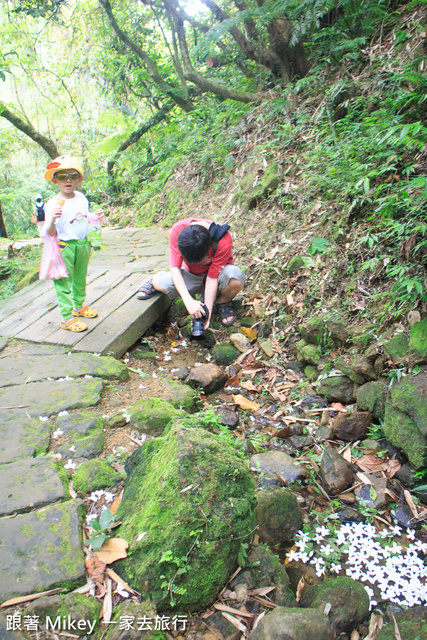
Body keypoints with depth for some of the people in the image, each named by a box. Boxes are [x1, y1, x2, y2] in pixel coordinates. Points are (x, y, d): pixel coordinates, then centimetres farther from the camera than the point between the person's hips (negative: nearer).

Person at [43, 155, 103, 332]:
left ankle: (79, 306, 40)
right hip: (64, 246, -6)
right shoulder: (53, 204, -16)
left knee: (80, 278, 20)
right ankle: (66, 318, 7)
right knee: (64, 282, -1)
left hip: (83, 243, 7)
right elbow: (50, 233, -19)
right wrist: (52, 220, -38)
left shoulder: (81, 197, 3)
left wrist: (95, 216, 1)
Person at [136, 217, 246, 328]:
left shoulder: (224, 241, -33)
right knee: (159, 284, -31)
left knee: (236, 277, -38)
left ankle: (223, 303, -4)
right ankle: (158, 280, 10)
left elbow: (213, 277, -27)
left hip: (217, 273, -1)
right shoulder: (177, 231, -28)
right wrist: (188, 301, -39)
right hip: (191, 275, 1)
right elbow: (175, 267, -27)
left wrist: (208, 311, -30)